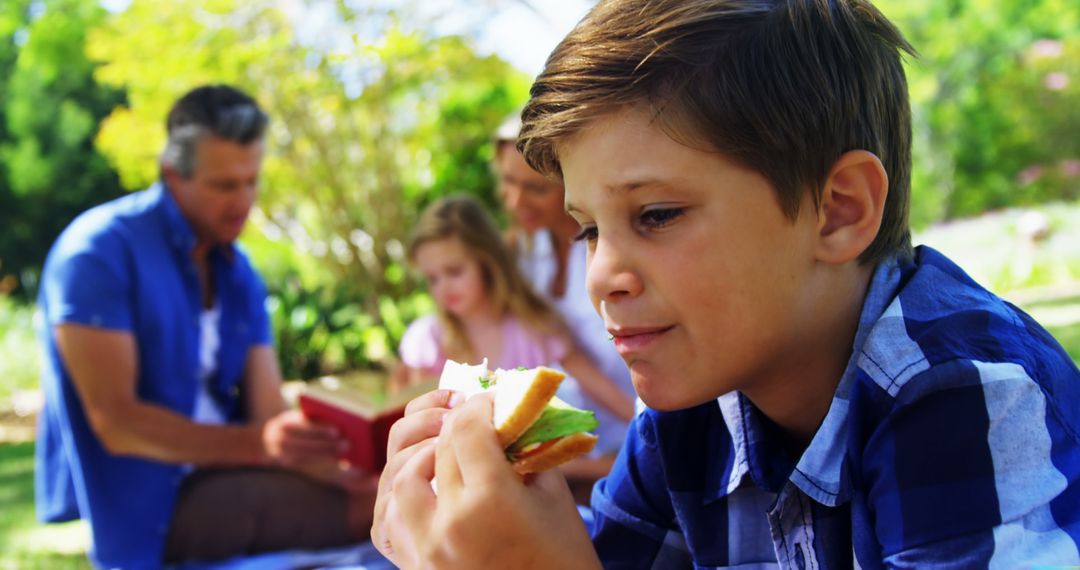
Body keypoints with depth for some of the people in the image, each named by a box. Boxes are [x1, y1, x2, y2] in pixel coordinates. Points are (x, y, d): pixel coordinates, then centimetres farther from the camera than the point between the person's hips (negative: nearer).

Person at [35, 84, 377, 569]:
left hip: (211, 478, 7)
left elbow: (270, 416, 1)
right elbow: (114, 422, -19)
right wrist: (257, 443, -30)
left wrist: (334, 470, -20)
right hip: (133, 500, -7)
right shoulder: (98, 251, -11)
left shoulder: (237, 271, 8)